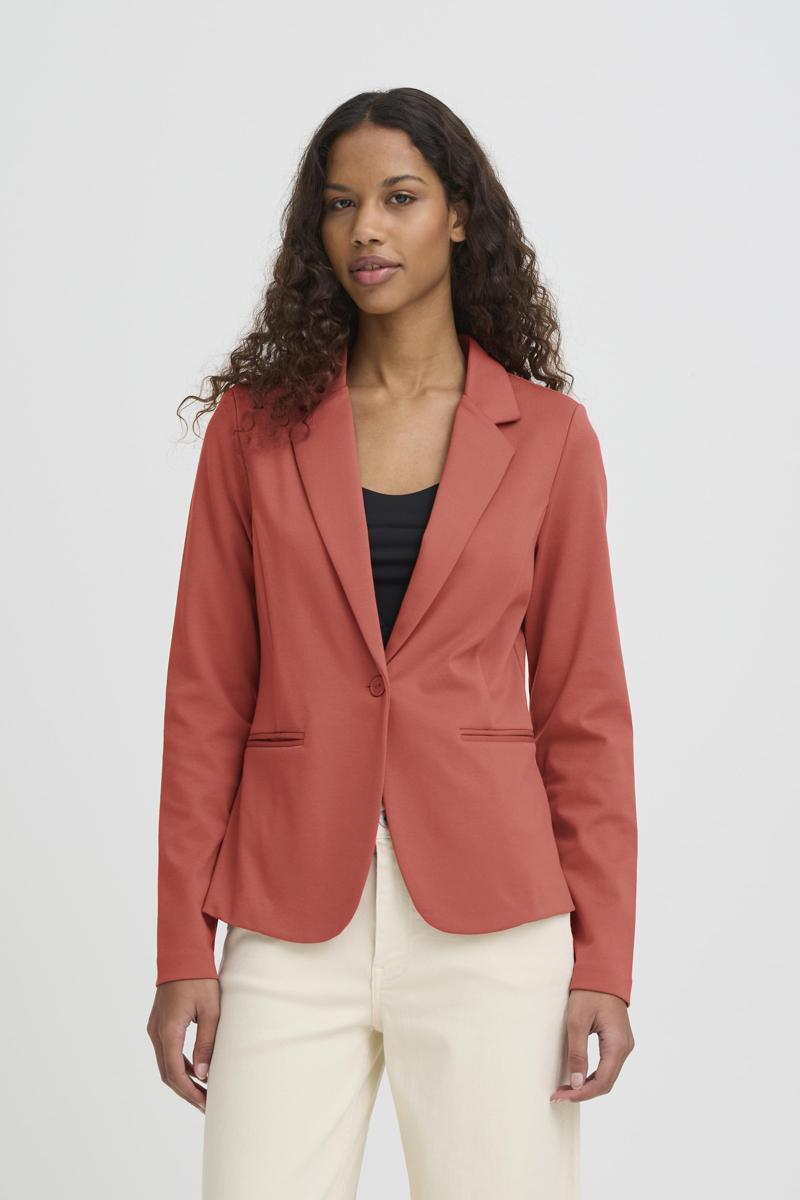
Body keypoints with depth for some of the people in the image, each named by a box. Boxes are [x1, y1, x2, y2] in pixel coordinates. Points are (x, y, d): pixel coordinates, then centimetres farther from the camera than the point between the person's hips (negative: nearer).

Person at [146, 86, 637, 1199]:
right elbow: (207, 697, 4)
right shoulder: (259, 421, 5)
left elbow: (583, 708, 5)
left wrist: (604, 962, 0)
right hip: (293, 925, 1)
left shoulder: (549, 435, 4)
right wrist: (182, 949, 0)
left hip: (489, 928, 0)